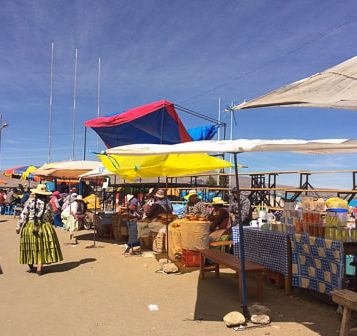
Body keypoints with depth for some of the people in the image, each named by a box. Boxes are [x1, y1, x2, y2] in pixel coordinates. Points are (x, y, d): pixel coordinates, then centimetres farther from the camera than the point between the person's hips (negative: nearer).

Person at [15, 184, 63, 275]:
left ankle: (31, 266, 26)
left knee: (30, 247, 15)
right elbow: (46, 217, -9)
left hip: (28, 226, 3)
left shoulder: (30, 201, -2)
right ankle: (39, 268, 3)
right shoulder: (45, 204, -8)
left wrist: (19, 226, 2)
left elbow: (23, 215, -3)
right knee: (41, 247, 5)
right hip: (42, 227, -2)